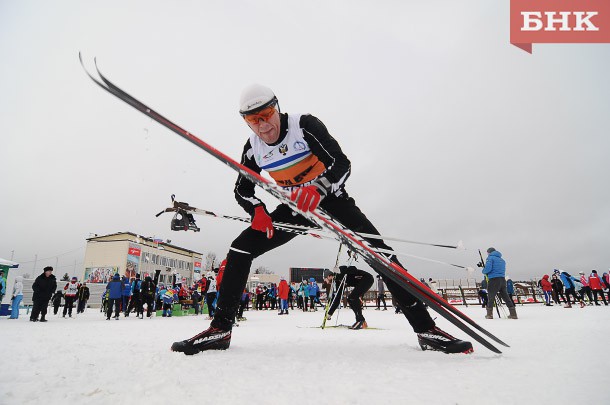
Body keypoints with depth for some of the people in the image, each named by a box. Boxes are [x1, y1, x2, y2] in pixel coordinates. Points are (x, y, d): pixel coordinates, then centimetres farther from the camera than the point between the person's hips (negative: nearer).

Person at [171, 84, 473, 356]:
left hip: (329, 197, -3)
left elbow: (342, 164, -29)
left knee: (377, 249, -22)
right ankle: (220, 329, -2)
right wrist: (257, 210, -23)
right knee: (239, 250, -10)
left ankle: (424, 326, -10)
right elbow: (242, 189, 0)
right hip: (294, 207, 4)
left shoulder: (305, 125, -20)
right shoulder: (253, 147, -6)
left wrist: (319, 188, -51)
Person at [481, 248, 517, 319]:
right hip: (502, 280, 6)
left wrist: (484, 271, 5)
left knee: (491, 297, 3)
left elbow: (488, 268, -16)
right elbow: (502, 270, 22)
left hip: (494, 279, -6)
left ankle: (489, 314, 7)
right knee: (506, 297, 13)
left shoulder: (490, 258, -2)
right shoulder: (502, 260, 22)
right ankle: (513, 314, 15)